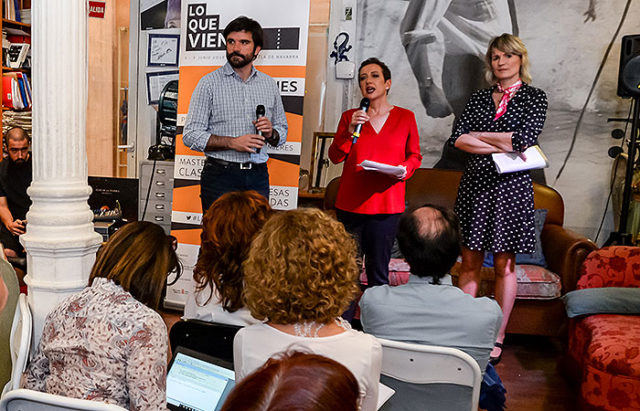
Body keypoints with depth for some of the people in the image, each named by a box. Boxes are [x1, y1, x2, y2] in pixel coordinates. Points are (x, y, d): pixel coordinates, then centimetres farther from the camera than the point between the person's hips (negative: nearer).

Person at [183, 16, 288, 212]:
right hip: (220, 176, -3)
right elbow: (191, 135, -5)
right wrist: (232, 142, -16)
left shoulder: (269, 85, 11)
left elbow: (282, 131, 19)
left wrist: (271, 133, -4)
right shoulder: (209, 83, 0)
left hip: (258, 176, 3)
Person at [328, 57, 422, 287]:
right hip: (351, 202, 1)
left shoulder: (405, 117, 8)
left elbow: (415, 156, 13)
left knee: (378, 270, 2)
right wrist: (350, 130, -10)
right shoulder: (350, 117, 9)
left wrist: (404, 169, -8)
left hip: (387, 204, -1)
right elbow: (335, 157, 4)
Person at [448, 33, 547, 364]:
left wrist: (477, 135, -5)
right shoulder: (478, 98, 13)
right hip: (475, 184, 3)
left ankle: (497, 339, 14)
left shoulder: (534, 97, 4)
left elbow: (523, 139, -13)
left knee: (504, 265, 3)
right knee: (470, 263, 5)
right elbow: (457, 139, -2)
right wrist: (501, 146, -11)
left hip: (511, 186, -3)